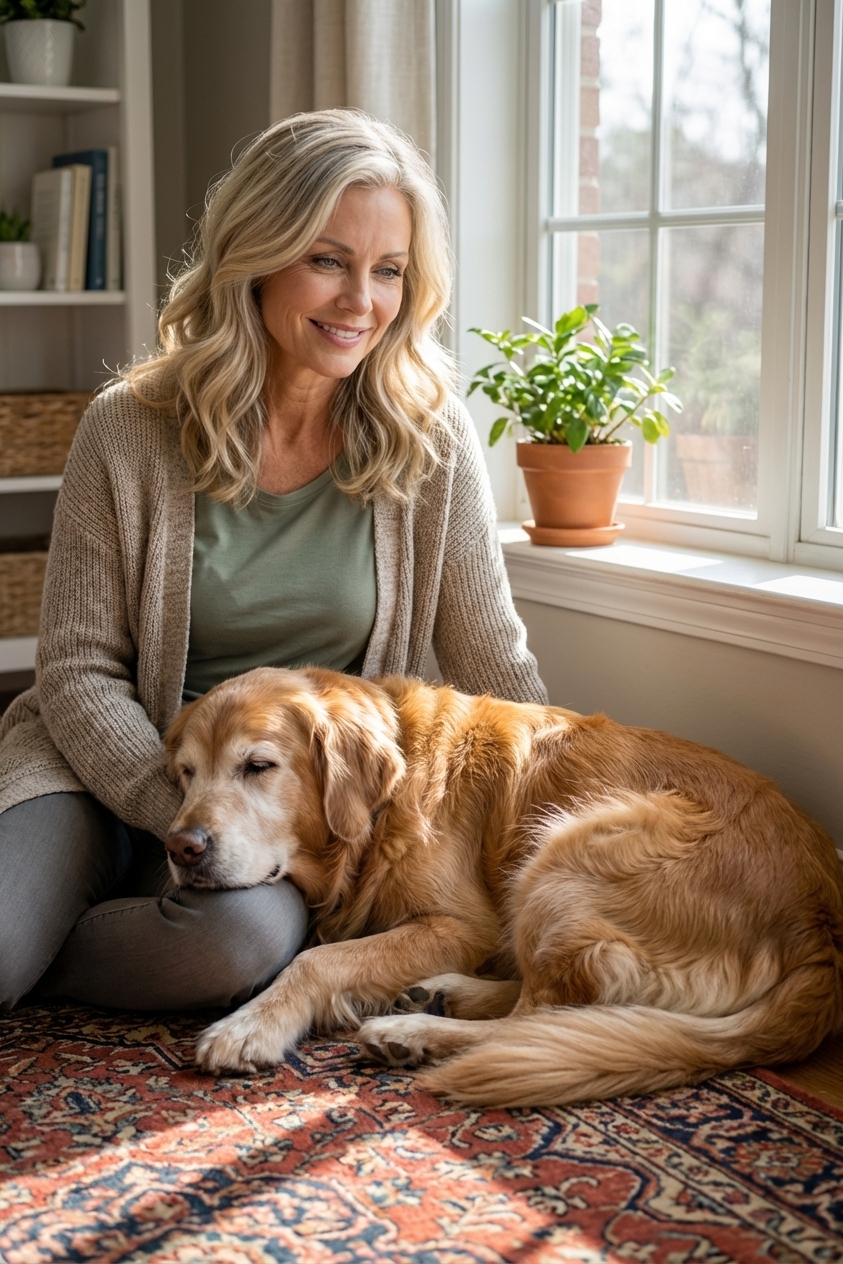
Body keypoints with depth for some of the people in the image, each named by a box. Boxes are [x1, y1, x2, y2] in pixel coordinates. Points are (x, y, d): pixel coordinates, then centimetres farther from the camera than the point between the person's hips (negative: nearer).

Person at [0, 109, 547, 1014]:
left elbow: (497, 670, 2)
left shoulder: (429, 440, -4)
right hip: (113, 775, -1)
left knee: (249, 934, -33)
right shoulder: (131, 431, -7)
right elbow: (77, 668, -5)